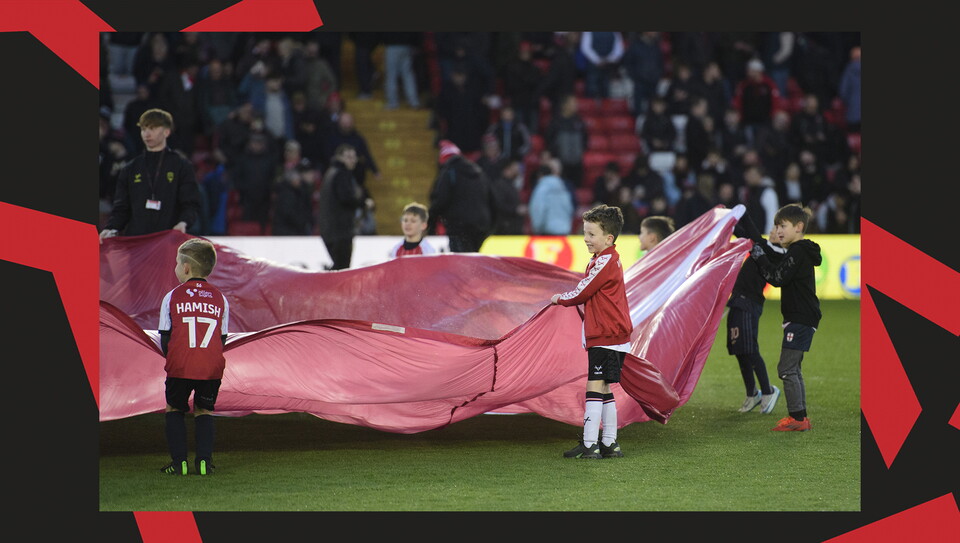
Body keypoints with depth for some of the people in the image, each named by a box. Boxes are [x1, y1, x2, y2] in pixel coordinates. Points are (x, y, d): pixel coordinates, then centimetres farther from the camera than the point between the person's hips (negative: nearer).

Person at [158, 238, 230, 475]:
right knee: (204, 411, 17)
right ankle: (204, 460, 4)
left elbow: (164, 339, 5)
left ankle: (179, 462, 5)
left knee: (174, 409, 15)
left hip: (180, 367, -2)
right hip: (212, 367, 2)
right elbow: (222, 339, 12)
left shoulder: (172, 297, 2)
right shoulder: (220, 299, 9)